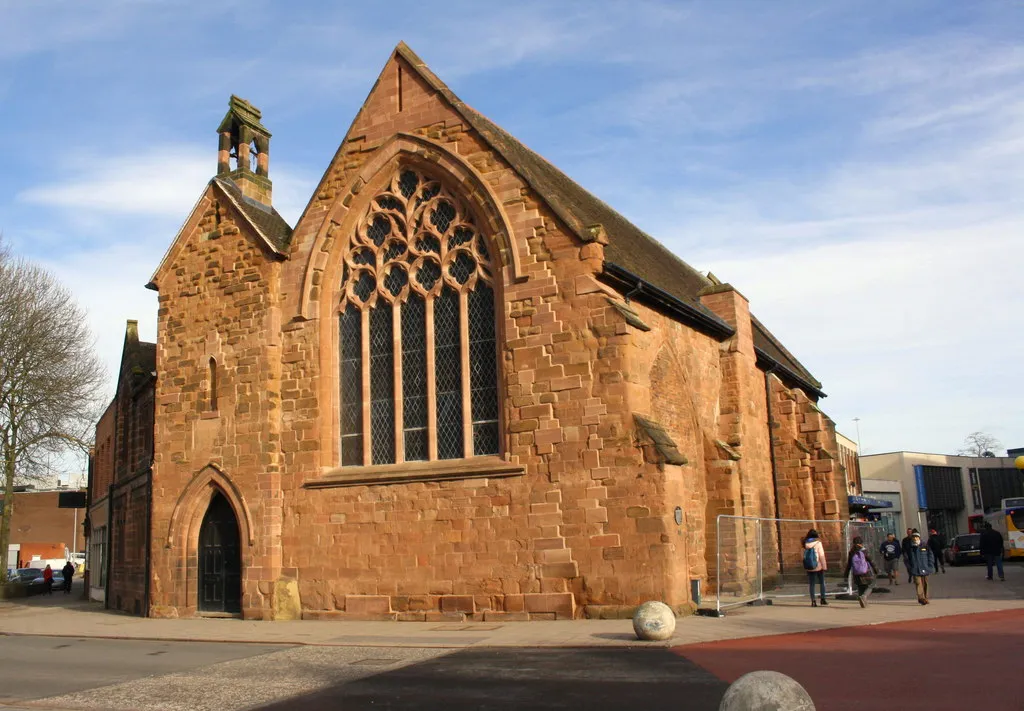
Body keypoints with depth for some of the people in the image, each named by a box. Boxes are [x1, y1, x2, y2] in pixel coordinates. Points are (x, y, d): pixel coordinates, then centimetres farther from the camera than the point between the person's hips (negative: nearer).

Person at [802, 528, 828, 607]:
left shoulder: (806, 544, 3)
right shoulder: (818, 543, -9)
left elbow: (804, 556, 8)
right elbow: (821, 555, -11)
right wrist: (824, 566, -6)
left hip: (809, 568, 3)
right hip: (818, 567, -3)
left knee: (811, 584, 6)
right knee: (822, 582, 14)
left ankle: (813, 601, 1)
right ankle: (823, 599, 13)